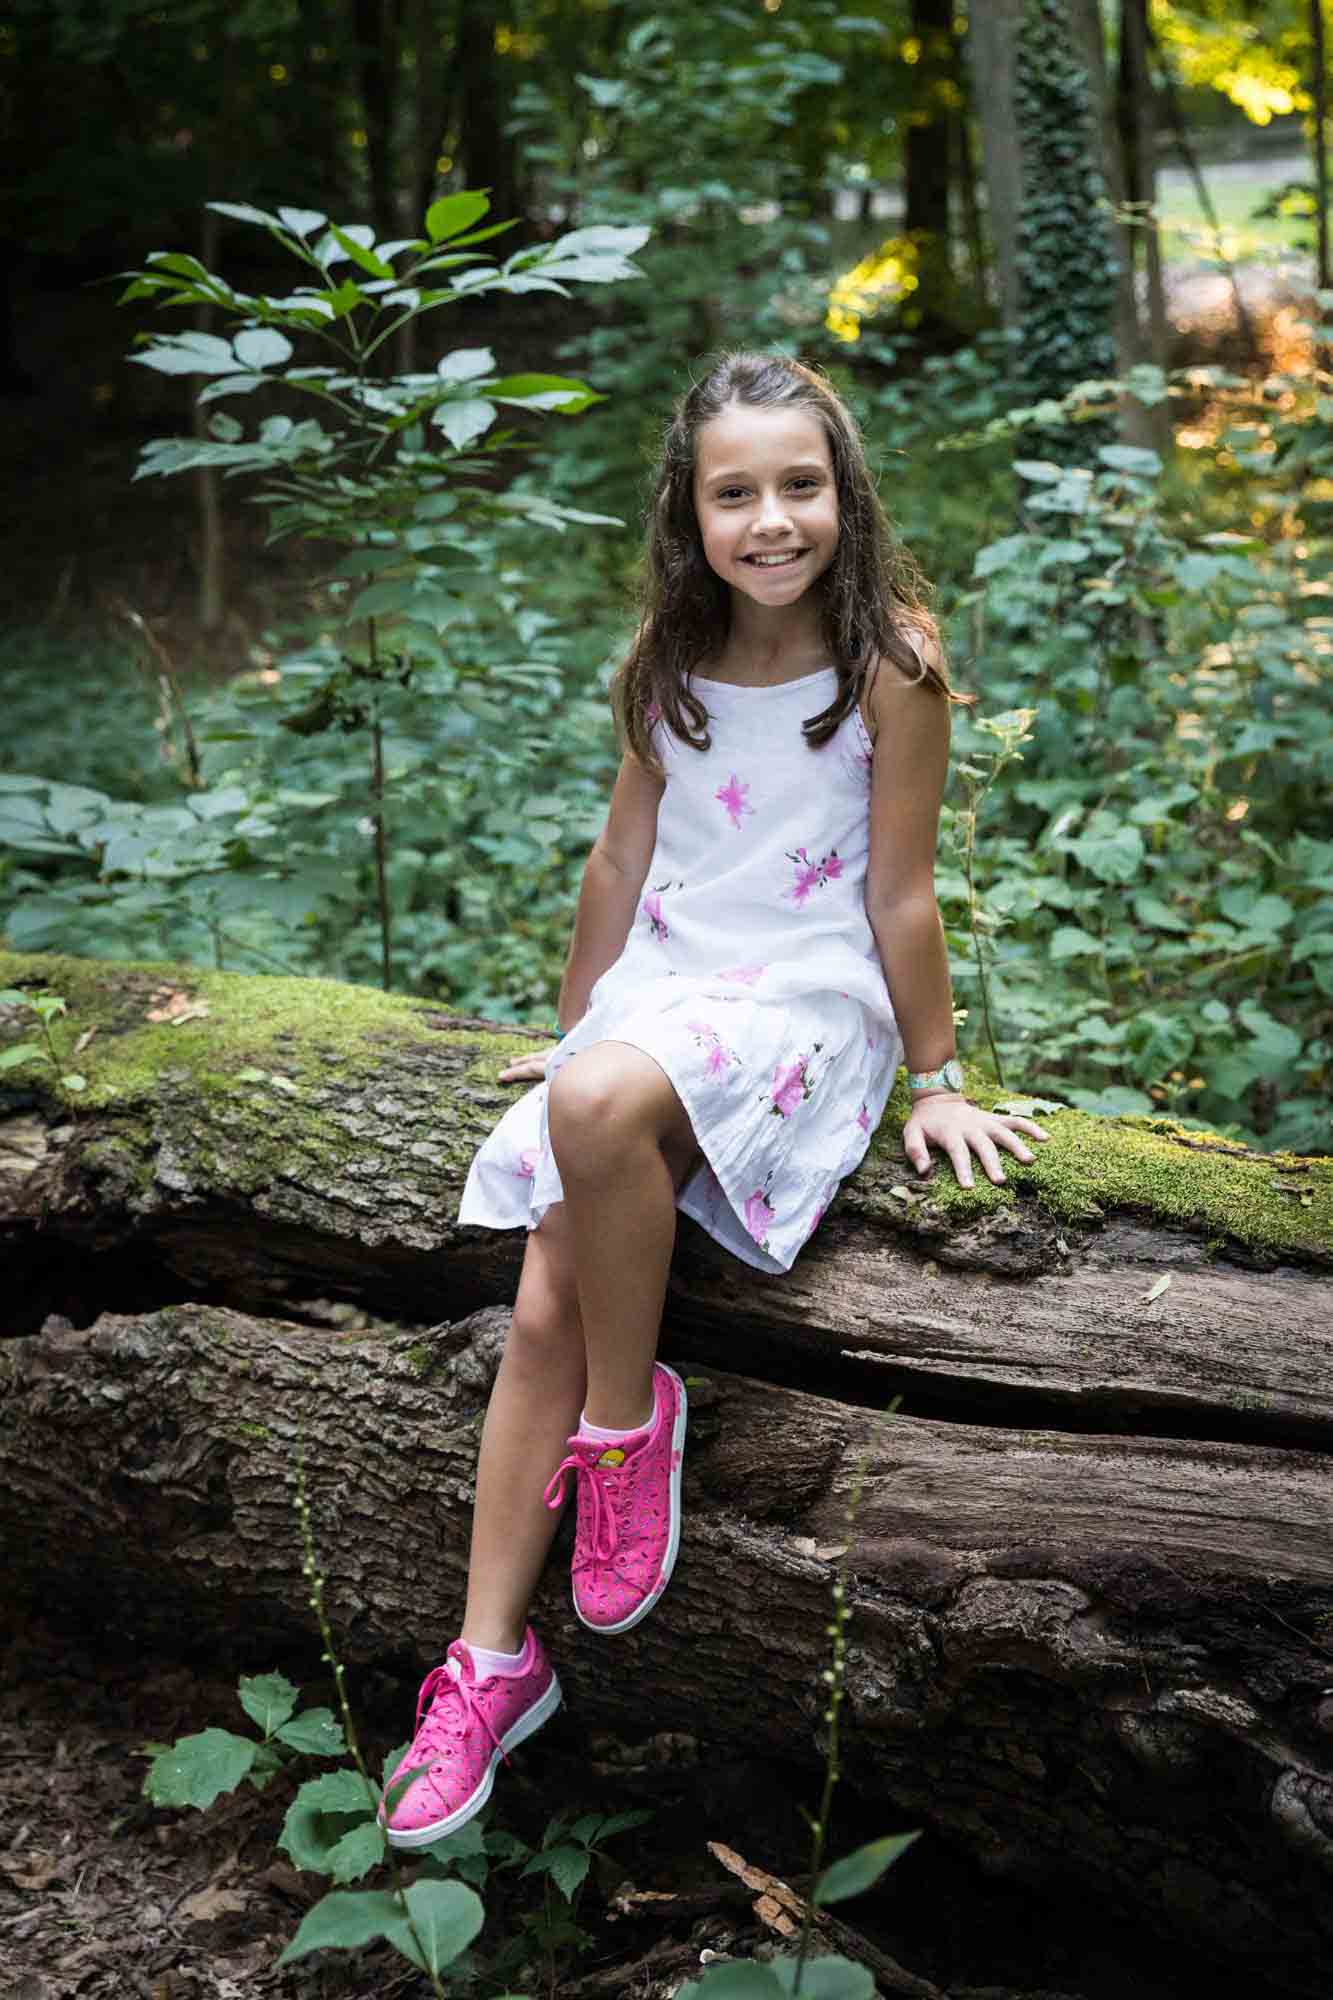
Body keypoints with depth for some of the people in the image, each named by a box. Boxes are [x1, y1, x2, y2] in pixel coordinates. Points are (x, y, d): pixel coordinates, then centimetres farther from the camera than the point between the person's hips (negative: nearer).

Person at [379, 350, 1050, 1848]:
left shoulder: (890, 663, -9)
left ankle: (629, 1415, -13)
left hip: (807, 1000, -5)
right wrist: (572, 1025, 22)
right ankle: (491, 1658, 2)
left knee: (605, 1103, -37)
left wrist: (935, 1082, 0)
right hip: (658, 988, 5)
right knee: (542, 1309, -8)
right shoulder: (670, 661, 7)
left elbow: (900, 893, -5)